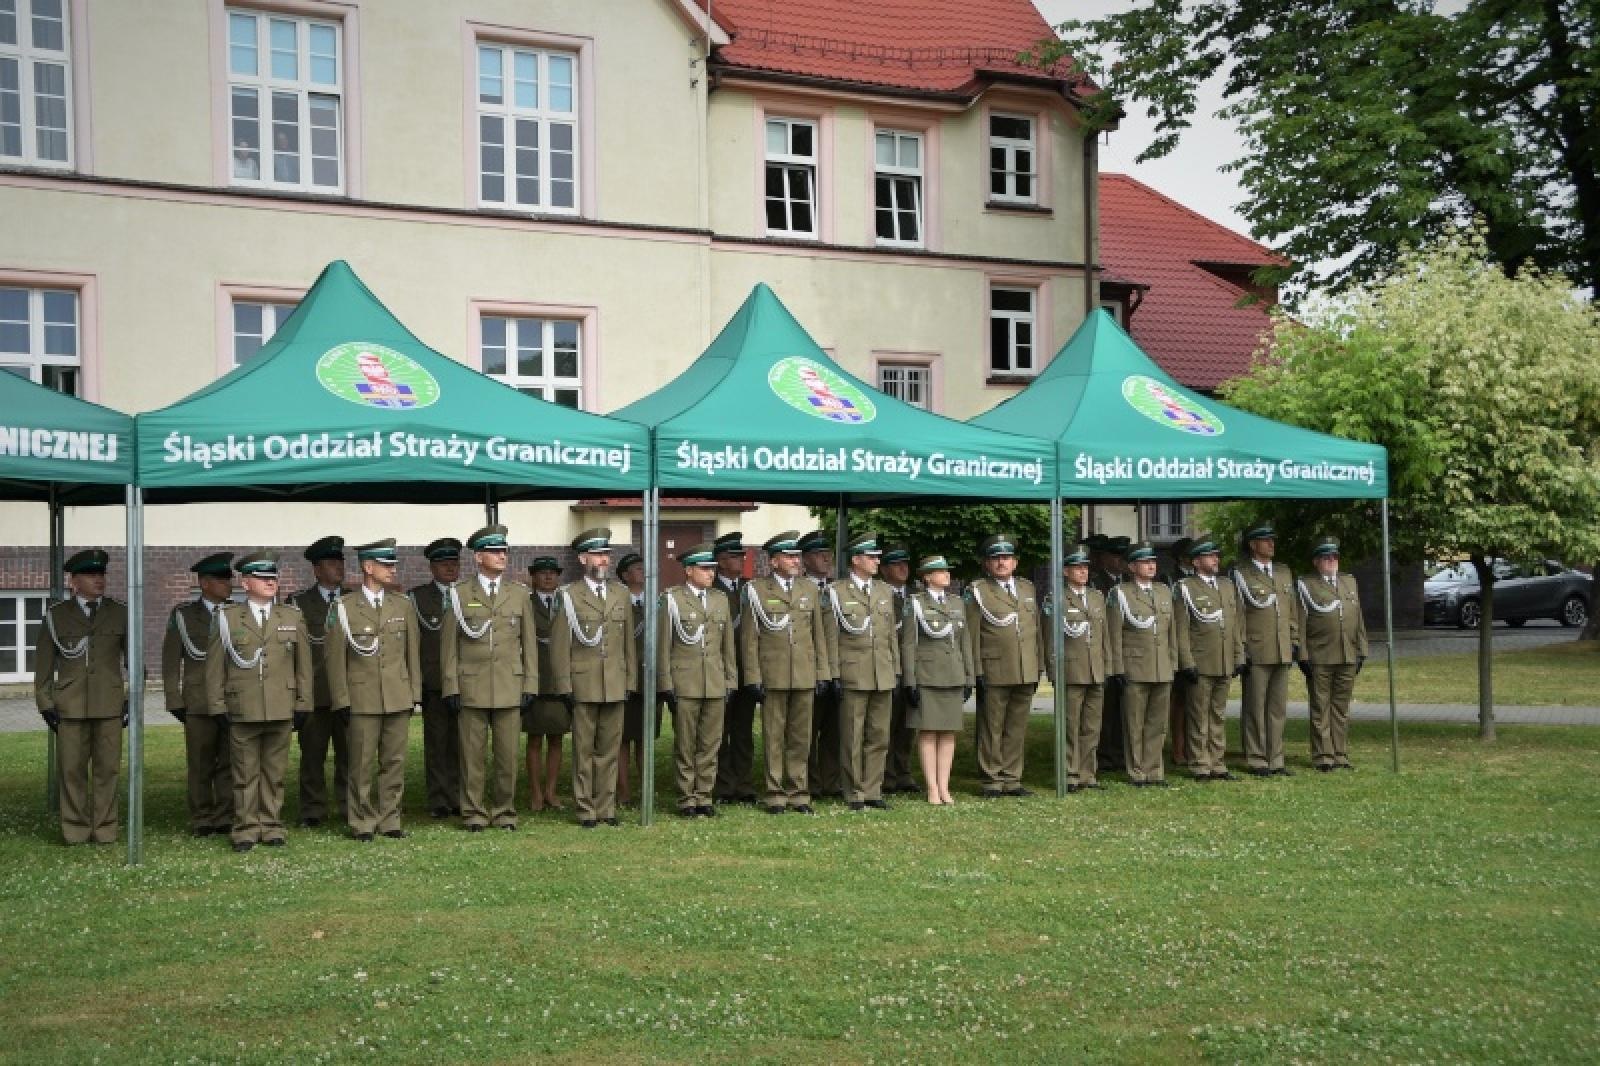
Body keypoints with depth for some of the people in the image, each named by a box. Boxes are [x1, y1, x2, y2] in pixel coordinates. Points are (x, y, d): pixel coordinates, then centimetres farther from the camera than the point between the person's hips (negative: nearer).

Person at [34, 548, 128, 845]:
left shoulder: (119, 613, 6)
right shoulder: (56, 614, 5)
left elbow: (133, 658, 9)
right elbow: (43, 662, 7)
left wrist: (134, 699, 4)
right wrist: (45, 703, 2)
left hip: (109, 704, 0)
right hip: (70, 705, 0)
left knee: (107, 768, 2)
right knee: (71, 768, 1)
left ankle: (104, 829, 10)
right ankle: (76, 829, 10)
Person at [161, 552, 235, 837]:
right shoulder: (183, 615, 6)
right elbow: (171, 661, 5)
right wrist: (174, 701, -1)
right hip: (199, 703, -2)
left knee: (229, 761, 1)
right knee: (200, 765, 2)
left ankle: (226, 818, 8)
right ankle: (201, 820, 10)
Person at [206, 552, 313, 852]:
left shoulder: (292, 617, 9)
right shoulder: (226, 618, 3)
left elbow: (304, 665, 11)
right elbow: (214, 666, 3)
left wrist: (303, 704, 7)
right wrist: (217, 708, -1)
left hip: (281, 711, 2)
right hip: (242, 711, -2)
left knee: (275, 771, 7)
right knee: (245, 773, 3)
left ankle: (271, 825, 16)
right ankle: (246, 829, 11)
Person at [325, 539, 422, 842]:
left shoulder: (404, 607, 10)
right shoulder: (343, 608, -1)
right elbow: (335, 657, -1)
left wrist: (414, 694, 9)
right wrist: (341, 701, -4)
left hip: (399, 699, 3)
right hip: (362, 700, -3)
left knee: (395, 762, 6)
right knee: (362, 764, 1)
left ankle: (390, 820, 15)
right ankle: (362, 823, 11)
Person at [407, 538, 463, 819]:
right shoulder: (417, 597, 6)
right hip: (434, 684, -2)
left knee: (461, 743, 3)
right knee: (436, 743, 2)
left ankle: (459, 799, 11)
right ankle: (438, 801, 9)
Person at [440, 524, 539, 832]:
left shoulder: (520, 594, 9)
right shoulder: (459, 593, 3)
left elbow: (529, 643, 10)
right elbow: (449, 644, 2)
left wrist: (530, 686, 4)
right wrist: (451, 688, -3)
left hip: (510, 687, 2)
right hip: (471, 688, -2)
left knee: (508, 754, 4)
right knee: (472, 754, 2)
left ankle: (504, 811, 16)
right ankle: (474, 814, 12)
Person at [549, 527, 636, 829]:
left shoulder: (622, 593, 12)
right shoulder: (569, 595, 0)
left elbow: (629, 642, 14)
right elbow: (559, 644, -2)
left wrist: (631, 680, 9)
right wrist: (564, 686, -6)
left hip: (615, 686, 3)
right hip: (583, 686, -3)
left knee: (610, 748, 7)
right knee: (583, 750, 2)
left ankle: (606, 807, 14)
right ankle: (585, 809, 10)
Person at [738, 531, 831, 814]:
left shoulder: (810, 589, 12)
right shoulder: (757, 589, 0)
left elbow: (819, 635, 13)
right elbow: (749, 638, -1)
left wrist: (823, 673, 8)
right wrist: (754, 678, -6)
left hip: (805, 676, 3)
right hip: (772, 677, -3)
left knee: (801, 737, 6)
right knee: (773, 737, 2)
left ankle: (798, 792, 14)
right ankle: (775, 794, 9)